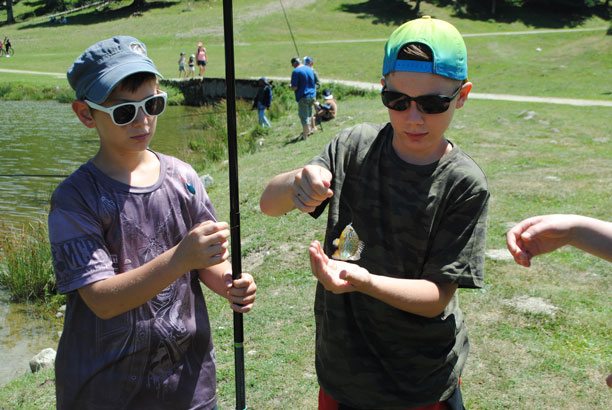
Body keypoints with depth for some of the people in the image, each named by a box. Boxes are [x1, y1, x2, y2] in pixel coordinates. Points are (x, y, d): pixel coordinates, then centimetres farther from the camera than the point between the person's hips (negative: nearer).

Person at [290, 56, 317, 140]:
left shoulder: (296, 71, -14)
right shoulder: (309, 69, 8)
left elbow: (294, 87, -18)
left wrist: (291, 87, 3)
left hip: (303, 97, -7)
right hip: (312, 95, 7)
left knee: (304, 116, -1)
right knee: (309, 113, 24)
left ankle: (305, 135, 1)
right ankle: (309, 129, 38)